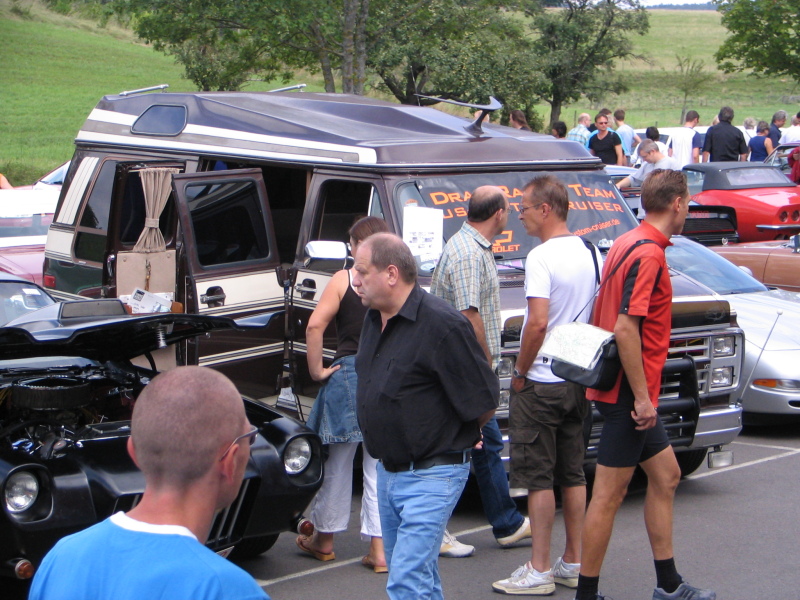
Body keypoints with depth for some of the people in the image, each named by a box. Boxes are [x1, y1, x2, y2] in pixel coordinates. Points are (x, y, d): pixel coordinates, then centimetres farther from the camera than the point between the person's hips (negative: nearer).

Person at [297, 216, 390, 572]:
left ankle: (324, 539, 25)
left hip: (348, 376, -2)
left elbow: (315, 326, -14)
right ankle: (380, 549, 7)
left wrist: (317, 370, -5)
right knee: (381, 468, 8)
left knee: (338, 465, 12)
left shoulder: (344, 280, -5)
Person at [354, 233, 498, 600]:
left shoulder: (442, 325, -20)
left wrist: (458, 436, 3)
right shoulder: (374, 318, 7)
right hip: (388, 471, 9)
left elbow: (484, 403, -14)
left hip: (431, 475, -9)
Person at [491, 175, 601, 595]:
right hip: (579, 380, 8)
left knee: (538, 477, -1)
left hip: (541, 384, -8)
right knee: (573, 474, 14)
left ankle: (539, 571, 3)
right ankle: (574, 563, 20)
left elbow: (537, 323, -25)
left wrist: (520, 372, -13)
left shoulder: (542, 257, -17)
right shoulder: (592, 254, 7)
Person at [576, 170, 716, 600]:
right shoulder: (648, 253, -18)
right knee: (609, 495, -3)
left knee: (665, 475, 17)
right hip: (631, 392, -10)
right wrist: (642, 396, -22)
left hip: (630, 391, 10)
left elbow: (604, 315, 19)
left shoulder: (627, 243, 12)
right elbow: (625, 329, -26)